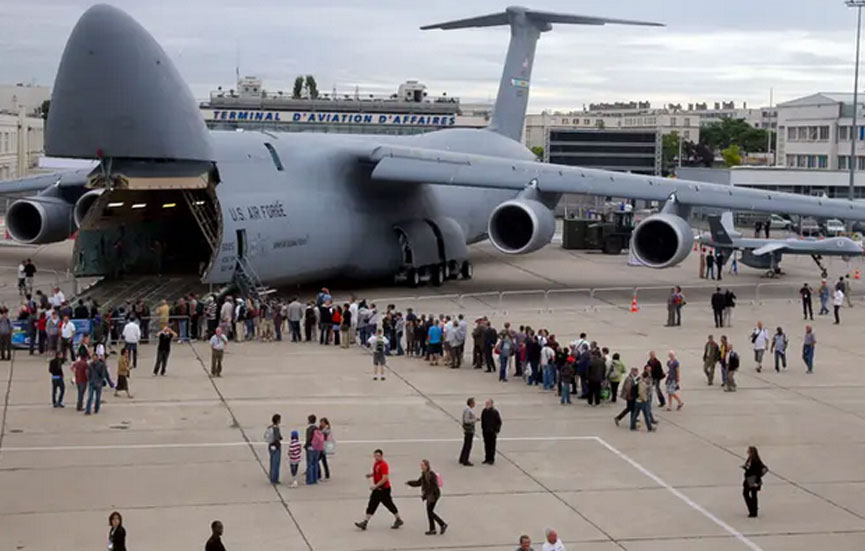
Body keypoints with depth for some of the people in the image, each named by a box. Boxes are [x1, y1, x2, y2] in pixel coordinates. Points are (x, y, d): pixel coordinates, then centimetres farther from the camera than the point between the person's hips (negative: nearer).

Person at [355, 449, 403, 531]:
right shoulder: (375, 463, 8)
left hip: (384, 489, -8)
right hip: (377, 488, 8)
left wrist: (376, 485, -29)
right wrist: (370, 475, 4)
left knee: (389, 504, 5)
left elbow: (385, 478, -25)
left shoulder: (383, 465, -20)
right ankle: (365, 522, 2)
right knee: (371, 505, 3)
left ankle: (398, 520, 23)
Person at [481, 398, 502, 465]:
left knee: (492, 446, 1)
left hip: (492, 432, -5)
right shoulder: (484, 411, 4)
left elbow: (499, 422, -7)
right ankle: (487, 459, 18)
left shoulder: (494, 412, -11)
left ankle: (492, 460, 7)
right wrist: (482, 429, 10)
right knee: (486, 446, 10)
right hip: (485, 432, 5)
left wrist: (497, 431, -11)